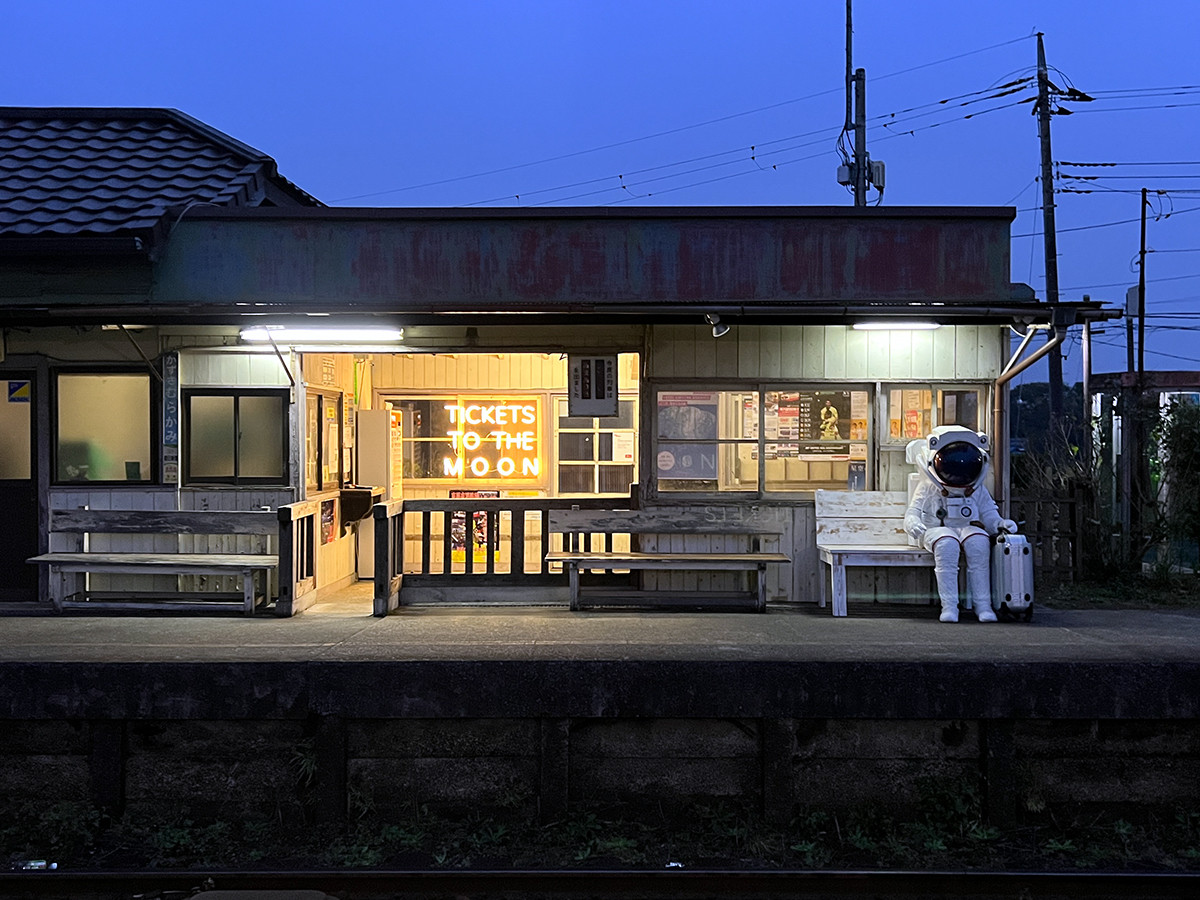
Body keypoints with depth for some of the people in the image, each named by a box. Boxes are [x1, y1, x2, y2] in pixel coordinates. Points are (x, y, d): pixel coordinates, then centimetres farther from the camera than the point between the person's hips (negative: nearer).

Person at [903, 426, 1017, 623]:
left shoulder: (978, 490, 17)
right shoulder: (928, 489, 9)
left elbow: (989, 515, 16)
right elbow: (913, 513, 3)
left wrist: (1001, 524, -8)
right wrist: (914, 525, -21)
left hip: (969, 528, 2)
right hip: (937, 530, -2)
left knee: (979, 543, -34)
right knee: (947, 545, -38)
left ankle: (983, 605, -30)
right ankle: (949, 606, -37)